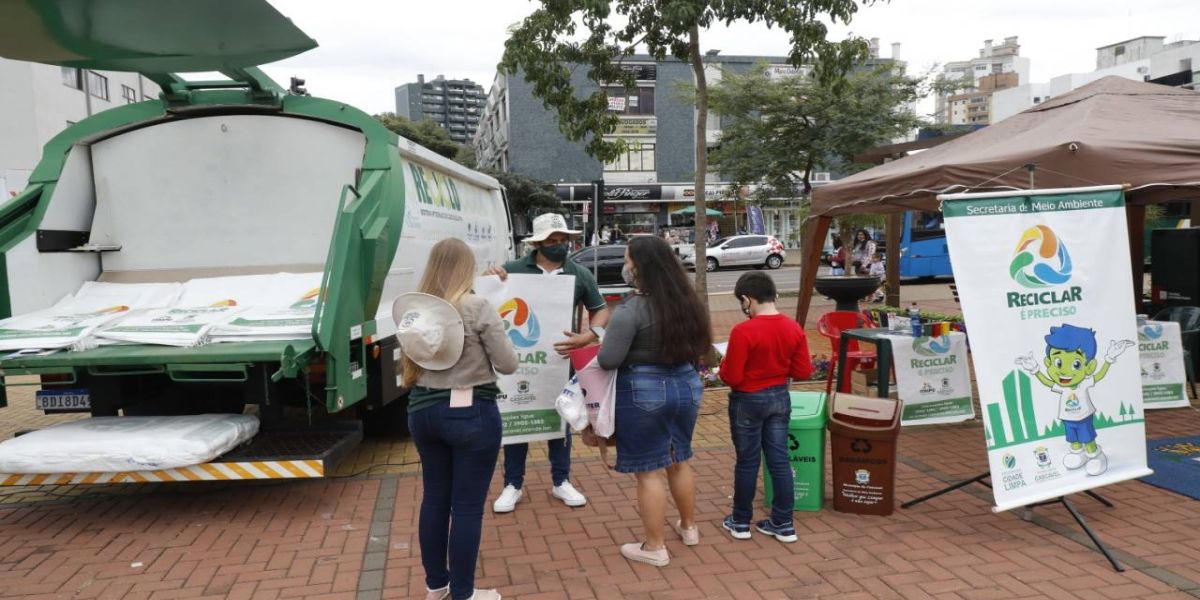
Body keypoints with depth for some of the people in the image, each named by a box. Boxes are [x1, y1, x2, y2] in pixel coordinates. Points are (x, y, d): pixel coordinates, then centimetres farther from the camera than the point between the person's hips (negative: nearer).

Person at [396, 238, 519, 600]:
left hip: (423, 411, 6)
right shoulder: (478, 308, -15)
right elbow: (508, 364, -9)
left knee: (434, 498, 18)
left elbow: (409, 364, 12)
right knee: (467, 506, 5)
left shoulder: (412, 308, 2)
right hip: (470, 414, -6)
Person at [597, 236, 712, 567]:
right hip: (686, 385, 7)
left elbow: (608, 360, -19)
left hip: (643, 393, -7)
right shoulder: (687, 301, 3)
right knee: (679, 460, 22)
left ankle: (654, 548, 13)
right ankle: (688, 527, 37)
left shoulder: (632, 308, -19)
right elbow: (699, 345, 15)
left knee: (650, 471, 3)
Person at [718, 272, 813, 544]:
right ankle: (783, 523, 19)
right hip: (780, 398, 5)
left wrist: (724, 364, 1)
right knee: (779, 460, 11)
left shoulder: (743, 331, -21)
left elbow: (731, 377, -19)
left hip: (748, 402, -5)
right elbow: (804, 372, 1)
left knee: (747, 462, 8)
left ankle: (741, 522, 22)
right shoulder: (794, 329, -4)